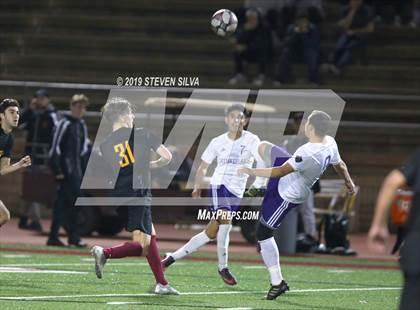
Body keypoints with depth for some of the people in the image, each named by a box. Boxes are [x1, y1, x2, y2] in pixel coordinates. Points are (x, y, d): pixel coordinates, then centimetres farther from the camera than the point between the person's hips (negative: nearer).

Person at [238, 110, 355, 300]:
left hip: (287, 196, -9)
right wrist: (349, 183, 24)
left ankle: (277, 282, 9)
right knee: (264, 147, 26)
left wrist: (251, 171, -27)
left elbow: (280, 172, -38)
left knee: (263, 234, 4)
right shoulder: (330, 143, -15)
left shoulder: (309, 154, -41)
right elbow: (340, 166, 4)